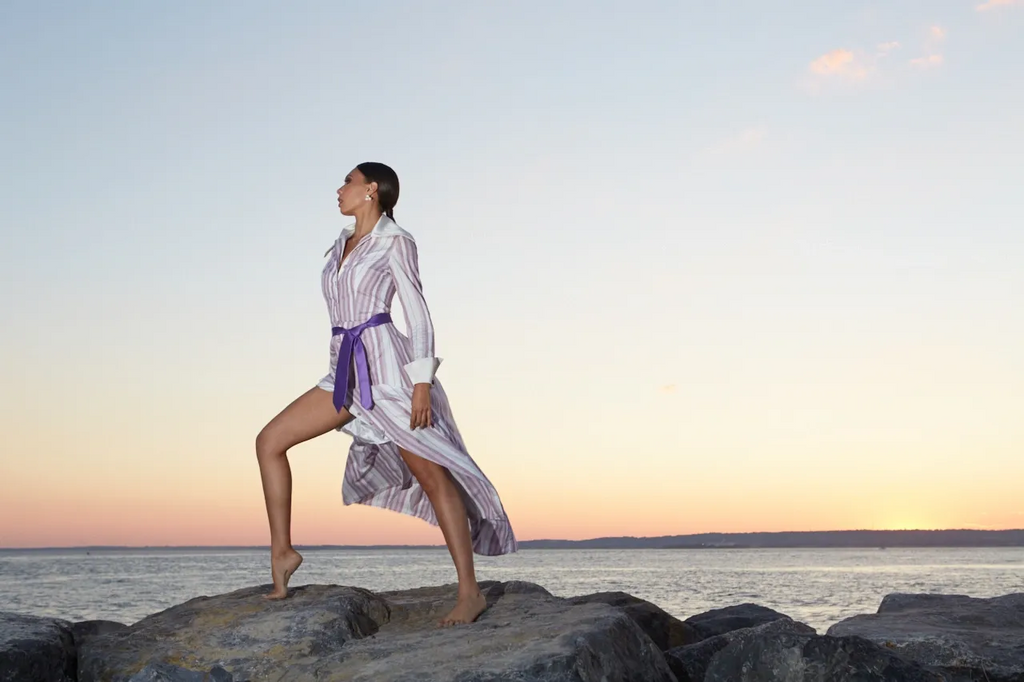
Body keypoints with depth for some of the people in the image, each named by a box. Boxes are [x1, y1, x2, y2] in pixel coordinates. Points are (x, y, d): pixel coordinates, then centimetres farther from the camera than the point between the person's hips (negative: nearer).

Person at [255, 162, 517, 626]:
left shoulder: (395, 241, -3)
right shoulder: (343, 244, 18)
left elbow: (417, 312, -8)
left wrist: (422, 381, -16)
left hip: (388, 367, -8)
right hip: (345, 374, 8)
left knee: (432, 477, -5)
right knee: (270, 441, -2)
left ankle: (469, 592, -1)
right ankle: (281, 552, 4)